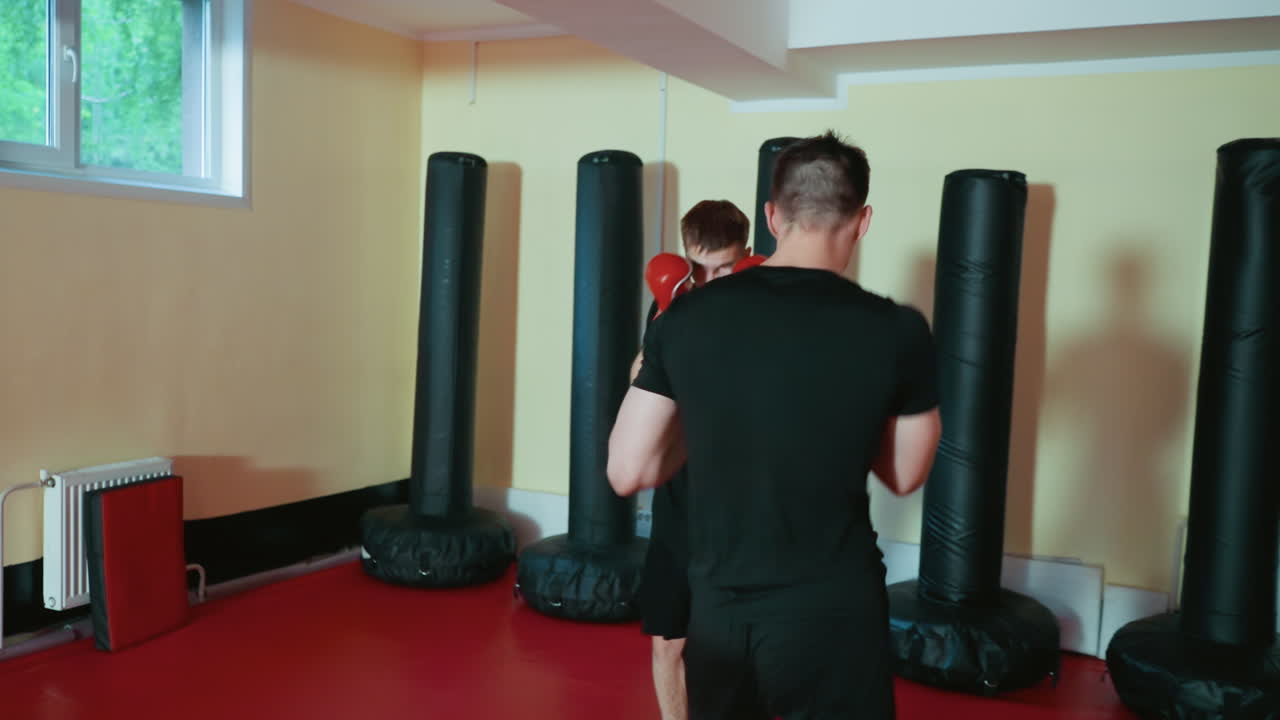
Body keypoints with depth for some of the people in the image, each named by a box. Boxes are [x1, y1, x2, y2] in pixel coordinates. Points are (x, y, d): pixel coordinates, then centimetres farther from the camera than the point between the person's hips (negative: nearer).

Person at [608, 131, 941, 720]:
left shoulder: (687, 316, -6)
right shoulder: (897, 330, -12)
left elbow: (628, 472, -2)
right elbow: (904, 476, 3)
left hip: (716, 609, 3)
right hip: (831, 616, -2)